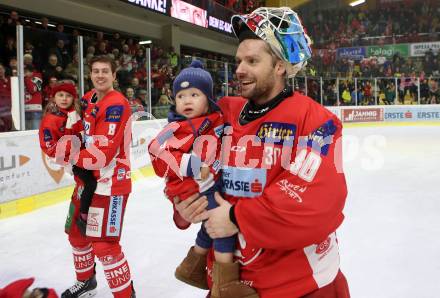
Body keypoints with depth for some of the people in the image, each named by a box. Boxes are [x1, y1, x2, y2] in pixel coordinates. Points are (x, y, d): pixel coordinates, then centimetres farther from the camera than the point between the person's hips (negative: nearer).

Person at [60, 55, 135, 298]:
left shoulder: (117, 105, -20)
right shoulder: (88, 99, 8)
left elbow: (103, 154, -26)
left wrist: (71, 155, -15)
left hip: (110, 183, -9)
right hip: (87, 179, 9)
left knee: (104, 246, -10)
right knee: (77, 234, 21)